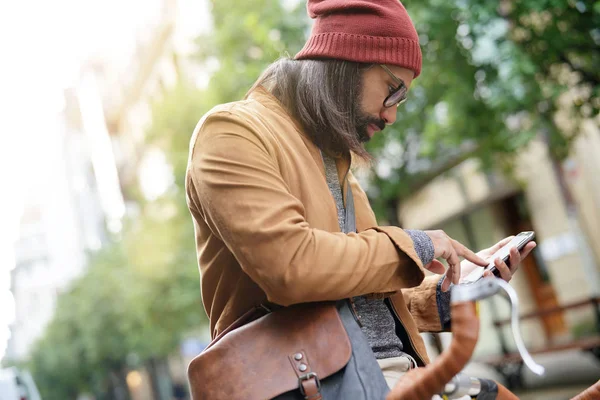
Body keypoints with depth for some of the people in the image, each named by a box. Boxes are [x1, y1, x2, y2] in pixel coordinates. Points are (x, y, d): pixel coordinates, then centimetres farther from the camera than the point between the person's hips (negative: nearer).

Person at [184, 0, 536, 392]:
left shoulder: (333, 159, 19)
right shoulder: (233, 132, -5)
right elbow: (291, 264, -21)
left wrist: (449, 290, 10)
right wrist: (409, 245, -8)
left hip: (395, 370, 7)